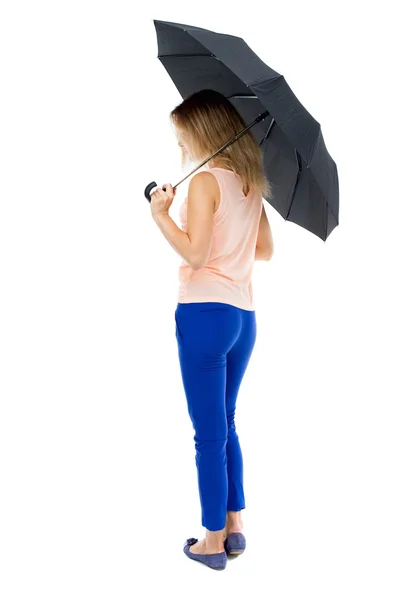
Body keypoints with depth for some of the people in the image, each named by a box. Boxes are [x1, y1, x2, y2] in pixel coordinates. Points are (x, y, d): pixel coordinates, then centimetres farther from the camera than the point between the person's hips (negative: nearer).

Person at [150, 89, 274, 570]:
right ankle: (234, 527, 26)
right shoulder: (250, 183, 13)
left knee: (209, 432, 1)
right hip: (244, 317, 8)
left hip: (205, 313, -8)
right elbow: (265, 250, 18)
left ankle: (213, 541, 13)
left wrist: (160, 214, -7)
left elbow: (194, 254, -17)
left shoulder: (205, 181, -9)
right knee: (224, 424, 19)